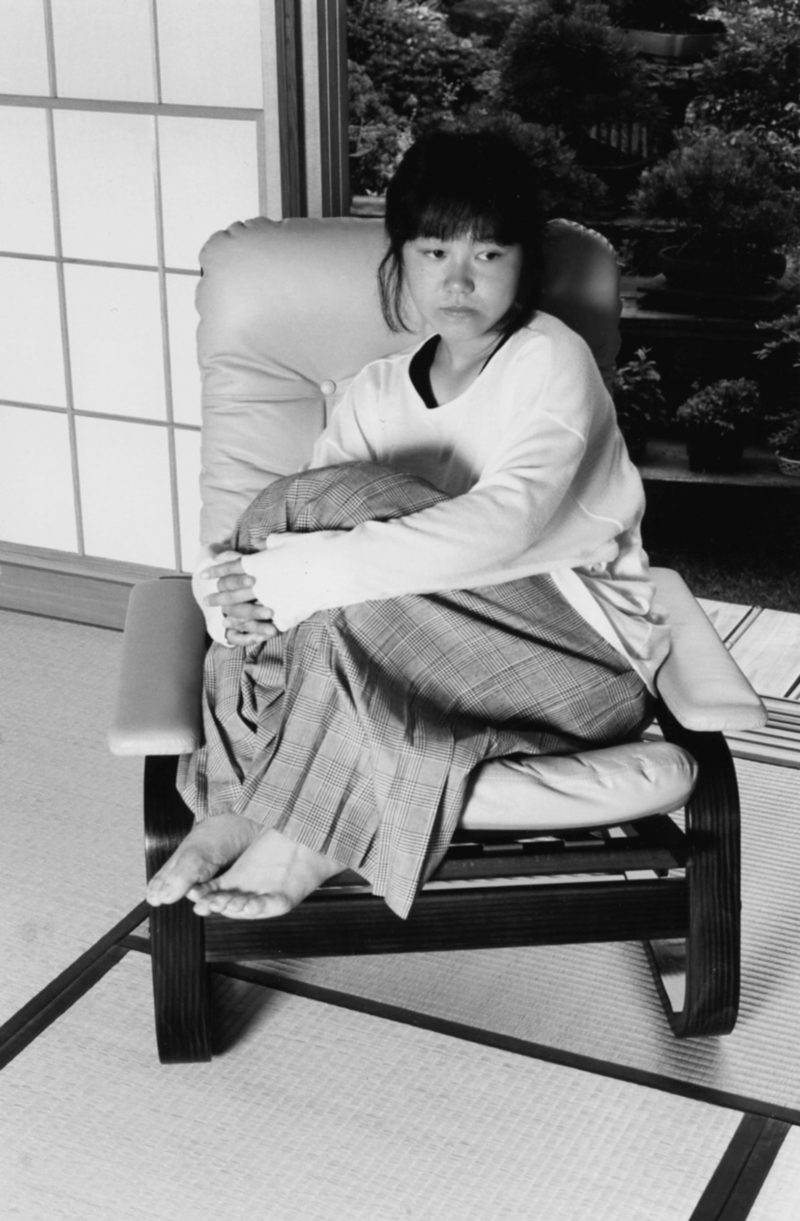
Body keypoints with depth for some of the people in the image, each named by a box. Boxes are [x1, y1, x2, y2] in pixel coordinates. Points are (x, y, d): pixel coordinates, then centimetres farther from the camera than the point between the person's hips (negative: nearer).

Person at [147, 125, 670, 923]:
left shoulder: (550, 360, -10)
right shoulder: (376, 393, 9)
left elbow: (504, 524, -27)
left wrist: (299, 568, -32)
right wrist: (232, 594, -26)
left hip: (581, 640, -5)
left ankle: (305, 838, -21)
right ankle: (236, 803, -19)